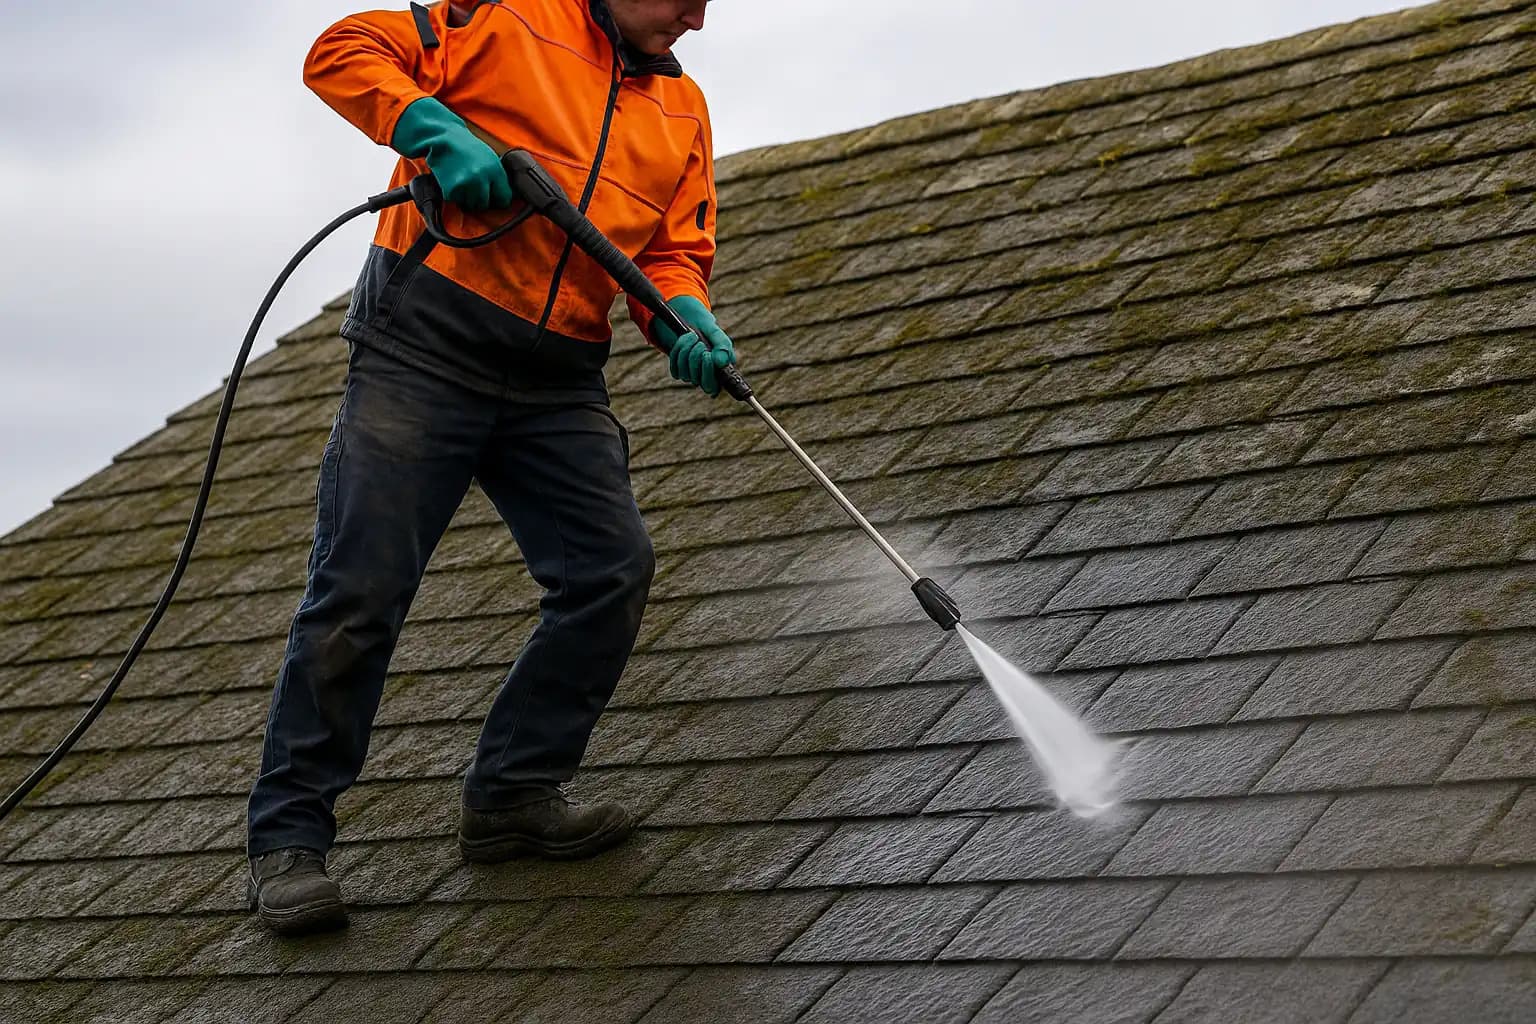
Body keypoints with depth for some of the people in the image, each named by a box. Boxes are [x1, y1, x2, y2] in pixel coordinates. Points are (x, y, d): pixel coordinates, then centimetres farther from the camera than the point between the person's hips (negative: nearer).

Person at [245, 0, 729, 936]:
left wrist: (687, 321, -9)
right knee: (360, 592, -6)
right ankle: (289, 836, 3)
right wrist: (438, 131, -19)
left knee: (613, 570, -4)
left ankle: (515, 794, 10)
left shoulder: (682, 109, 16)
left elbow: (676, 252, 12)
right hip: (424, 346, -6)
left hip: (559, 383, 6)